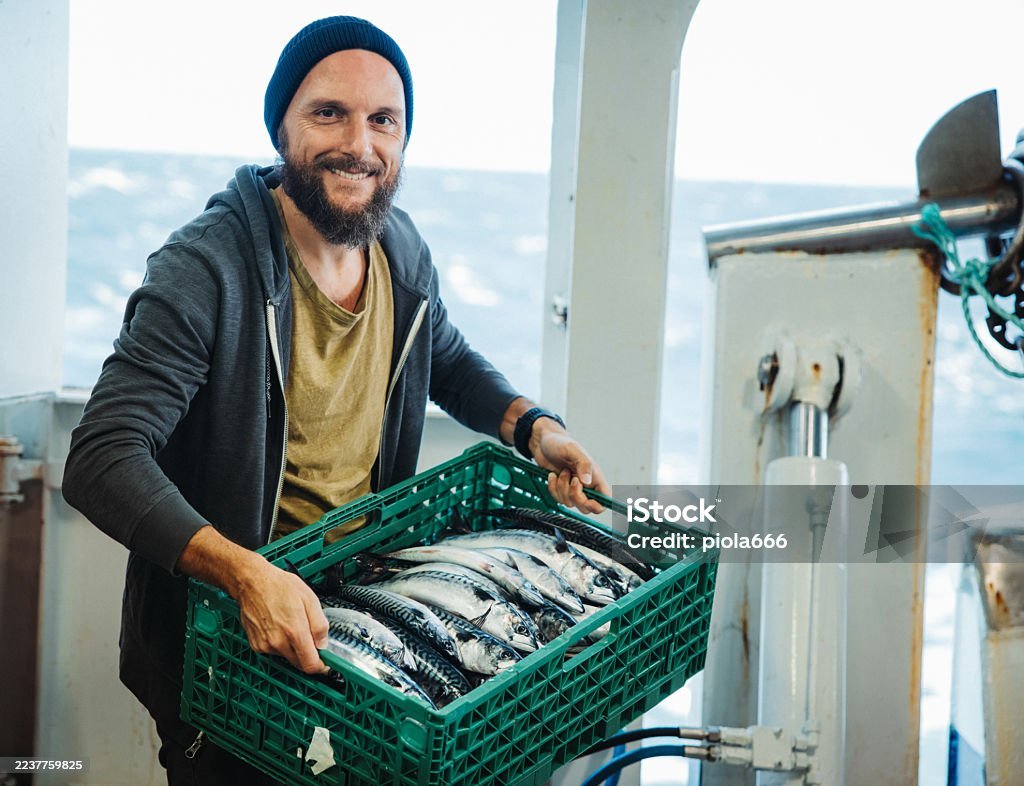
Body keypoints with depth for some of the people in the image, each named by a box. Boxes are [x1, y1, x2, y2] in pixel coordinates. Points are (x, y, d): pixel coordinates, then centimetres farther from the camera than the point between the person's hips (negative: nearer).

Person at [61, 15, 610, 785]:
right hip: (217, 623, -6)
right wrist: (247, 574, -42)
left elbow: (449, 361, 19)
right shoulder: (204, 268, -23)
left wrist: (534, 427, 0)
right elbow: (103, 460, -30)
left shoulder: (404, 252, -2)